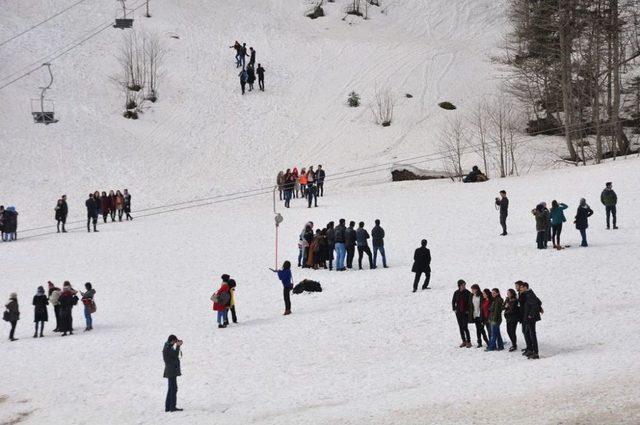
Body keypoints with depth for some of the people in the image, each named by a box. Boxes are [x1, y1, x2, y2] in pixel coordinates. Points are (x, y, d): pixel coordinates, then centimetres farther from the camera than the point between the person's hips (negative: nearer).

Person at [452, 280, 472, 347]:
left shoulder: (467, 293, -7)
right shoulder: (456, 293, 1)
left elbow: (470, 302, -3)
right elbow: (453, 301, 13)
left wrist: (468, 310, -7)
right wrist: (454, 309, 6)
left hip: (465, 312, -4)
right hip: (458, 312, 4)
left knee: (465, 327, -10)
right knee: (461, 327, 8)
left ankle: (468, 342, -2)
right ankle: (464, 341, 17)